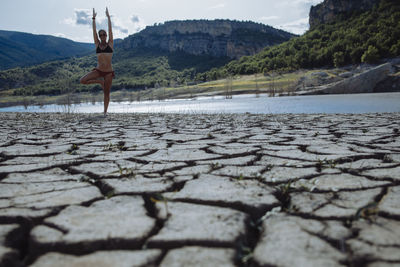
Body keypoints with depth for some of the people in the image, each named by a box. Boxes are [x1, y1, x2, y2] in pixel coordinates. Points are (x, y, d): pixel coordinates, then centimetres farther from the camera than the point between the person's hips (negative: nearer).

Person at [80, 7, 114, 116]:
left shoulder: (110, 44, 3)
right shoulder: (97, 44, 8)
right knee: (83, 80, -14)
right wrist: (94, 18, 4)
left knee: (106, 93, 1)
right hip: (98, 70, 2)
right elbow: (94, 31, 6)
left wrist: (108, 16, 1)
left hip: (108, 72, -2)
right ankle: (100, 81, 8)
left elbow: (110, 29, 2)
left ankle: (105, 111, 13)